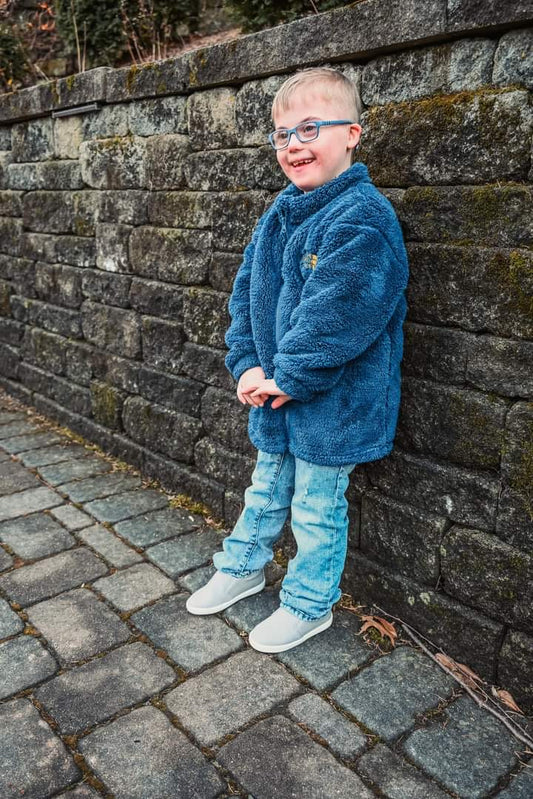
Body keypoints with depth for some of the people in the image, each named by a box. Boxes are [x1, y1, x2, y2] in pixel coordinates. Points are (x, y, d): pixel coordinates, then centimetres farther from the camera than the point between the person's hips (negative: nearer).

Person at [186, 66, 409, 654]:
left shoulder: (362, 219, -20)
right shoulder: (279, 214, 6)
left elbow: (335, 318, -26)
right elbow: (246, 290, 6)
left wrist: (289, 378, -18)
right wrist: (247, 363, -5)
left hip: (333, 401, -7)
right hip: (275, 389, 8)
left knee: (316, 507, 10)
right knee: (266, 487, 25)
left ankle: (309, 605, 32)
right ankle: (242, 567, 47)